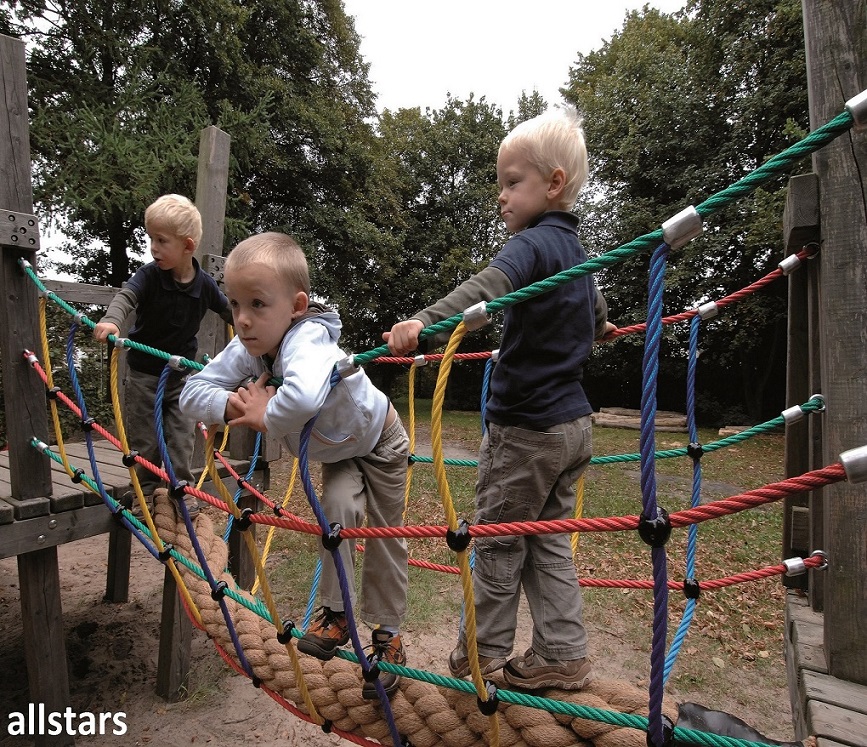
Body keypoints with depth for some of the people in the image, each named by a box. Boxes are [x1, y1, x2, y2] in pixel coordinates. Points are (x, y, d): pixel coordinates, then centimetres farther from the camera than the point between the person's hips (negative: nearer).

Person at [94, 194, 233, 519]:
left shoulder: (204, 284, -9)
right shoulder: (149, 275, -16)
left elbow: (230, 311, 7)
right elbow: (126, 296, -33)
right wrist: (111, 320, -53)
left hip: (182, 373, 1)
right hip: (144, 373, -1)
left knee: (182, 435, 4)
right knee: (143, 437, 7)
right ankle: (146, 490, 22)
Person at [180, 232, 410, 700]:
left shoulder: (308, 340, -45)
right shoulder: (246, 350, -21)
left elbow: (304, 397, -66)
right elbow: (192, 393, -18)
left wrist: (266, 416, -46)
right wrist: (234, 405, -37)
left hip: (378, 443, -5)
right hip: (336, 450, 5)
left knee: (384, 540, 4)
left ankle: (387, 636, 23)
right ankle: (336, 613, 14)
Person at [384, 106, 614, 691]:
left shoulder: (534, 243, -15)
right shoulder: (575, 249, 13)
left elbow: (487, 286, -38)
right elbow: (595, 305, 34)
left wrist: (424, 322, -52)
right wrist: (600, 325, 55)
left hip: (525, 429, -9)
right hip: (573, 424, 9)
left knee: (497, 540, 8)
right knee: (548, 541, 17)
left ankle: (483, 649, 26)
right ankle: (564, 655, 26)